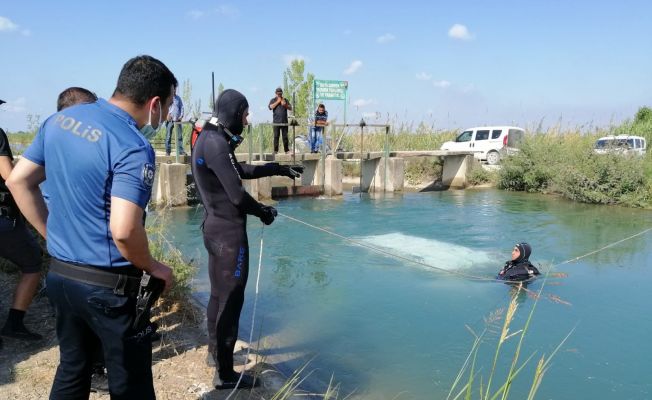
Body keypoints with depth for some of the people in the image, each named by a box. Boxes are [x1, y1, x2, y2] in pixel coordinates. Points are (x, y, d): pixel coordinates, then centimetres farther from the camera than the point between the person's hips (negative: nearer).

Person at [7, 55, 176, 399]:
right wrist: (153, 267, -10)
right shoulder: (133, 147, -20)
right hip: (105, 284, -7)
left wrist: (53, 235, 13)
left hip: (59, 274, 8)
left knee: (71, 371, 23)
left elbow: (18, 181, 10)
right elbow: (123, 230, -28)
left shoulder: (59, 120, 4)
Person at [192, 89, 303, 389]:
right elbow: (237, 195, -23)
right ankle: (225, 374, 12)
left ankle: (215, 353, 38)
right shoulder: (216, 143, -21)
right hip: (229, 230, -10)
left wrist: (279, 169, 22)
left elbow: (240, 170, 21)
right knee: (231, 299, 0)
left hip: (214, 227, 10)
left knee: (219, 294, 22)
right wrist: (264, 212, -6)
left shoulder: (208, 138, 11)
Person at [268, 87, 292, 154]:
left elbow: (290, 108, 10)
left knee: (285, 136, 1)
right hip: (276, 121, -2)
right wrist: (278, 102, -6)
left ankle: (287, 150, 4)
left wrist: (285, 105, -9)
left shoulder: (285, 100, 17)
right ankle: (275, 150, -1)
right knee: (276, 136, -4)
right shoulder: (273, 100, 10)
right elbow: (271, 107, -8)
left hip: (284, 121, 2)